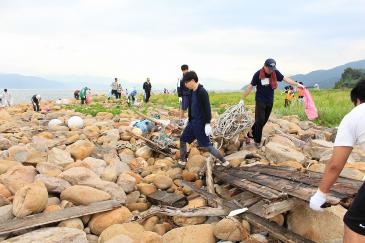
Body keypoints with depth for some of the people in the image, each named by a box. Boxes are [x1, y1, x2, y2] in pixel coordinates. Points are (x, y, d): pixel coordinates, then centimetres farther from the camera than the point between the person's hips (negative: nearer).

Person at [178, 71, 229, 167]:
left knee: (207, 145, -2)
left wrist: (208, 124, -20)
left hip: (200, 123, -8)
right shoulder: (193, 92, 6)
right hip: (193, 121, 9)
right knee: (182, 140, 13)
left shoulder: (202, 92, -18)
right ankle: (182, 161, 28)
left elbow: (207, 108, -19)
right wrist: (189, 120, 23)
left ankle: (224, 162, 11)